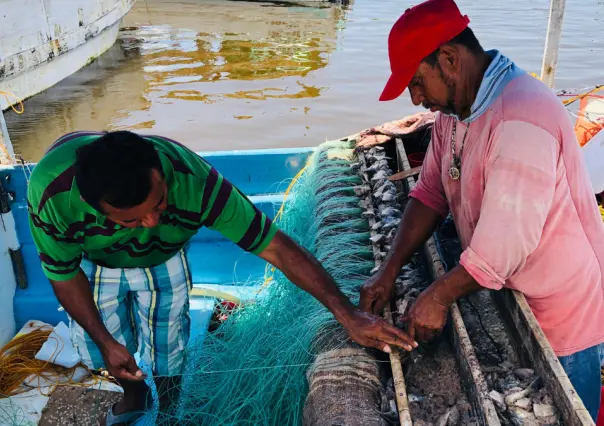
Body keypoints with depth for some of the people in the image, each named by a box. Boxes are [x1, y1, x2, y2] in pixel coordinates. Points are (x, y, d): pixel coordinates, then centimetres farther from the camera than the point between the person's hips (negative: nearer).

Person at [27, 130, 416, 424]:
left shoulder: (194, 181, -44)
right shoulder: (51, 193, -41)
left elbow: (275, 246, -39)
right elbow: (64, 275, -20)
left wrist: (348, 313, -40)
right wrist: (105, 342, -15)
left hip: (162, 261, -1)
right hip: (93, 263, 1)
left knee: (166, 352, 5)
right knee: (97, 351, 12)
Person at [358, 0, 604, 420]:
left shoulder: (521, 121, -31)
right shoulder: (453, 108, -2)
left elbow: (503, 245, -32)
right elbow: (430, 194, 1)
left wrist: (438, 297, -18)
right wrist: (389, 272, -7)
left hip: (561, 315, -8)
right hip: (508, 299, 8)